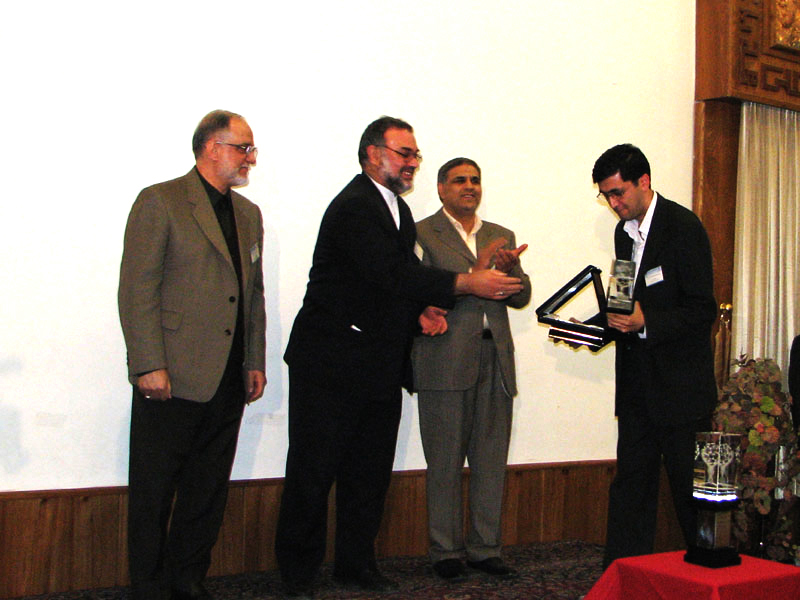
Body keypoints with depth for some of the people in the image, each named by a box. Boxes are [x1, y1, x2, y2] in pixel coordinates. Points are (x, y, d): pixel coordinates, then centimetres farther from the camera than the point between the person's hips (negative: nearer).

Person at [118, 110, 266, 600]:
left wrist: (255, 362, 14)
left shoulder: (249, 214, 18)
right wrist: (149, 365, -16)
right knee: (154, 491, 3)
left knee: (208, 490, 12)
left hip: (228, 381, 7)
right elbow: (137, 289, -10)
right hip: (172, 377, -6)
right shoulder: (160, 201, -4)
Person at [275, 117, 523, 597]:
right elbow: (391, 273, -26)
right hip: (330, 363, -9)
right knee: (313, 470, 0)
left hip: (381, 367, 9)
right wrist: (466, 283, -26)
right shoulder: (353, 207, -16)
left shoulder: (398, 209, 15)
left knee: (371, 473, 13)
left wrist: (427, 309, -2)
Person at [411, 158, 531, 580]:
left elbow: (522, 297, 13)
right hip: (446, 363, -5)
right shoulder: (422, 234, 3)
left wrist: (509, 271, -9)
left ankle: (485, 548, 17)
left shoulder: (501, 236, 20)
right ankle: (446, 551, 11)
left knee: (491, 461, 6)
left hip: (495, 362, 5)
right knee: (445, 461, 1)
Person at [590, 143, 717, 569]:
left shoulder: (683, 227, -11)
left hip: (680, 385, -7)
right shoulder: (624, 231, 12)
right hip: (638, 385, 7)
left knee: (689, 485, 1)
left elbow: (702, 310, -15)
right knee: (631, 484, 8)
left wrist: (645, 323, -25)